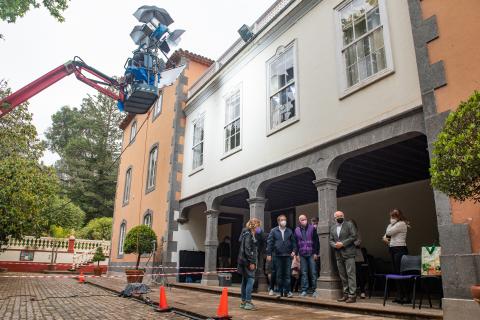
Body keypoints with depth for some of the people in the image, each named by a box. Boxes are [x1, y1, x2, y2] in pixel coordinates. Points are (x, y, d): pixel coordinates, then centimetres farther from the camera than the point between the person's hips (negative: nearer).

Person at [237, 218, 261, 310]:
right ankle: (248, 302, -7)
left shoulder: (252, 234, 17)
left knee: (245, 281, 12)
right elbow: (247, 249, -19)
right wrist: (251, 262, -19)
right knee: (250, 280, -9)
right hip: (247, 261, -10)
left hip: (245, 261, 10)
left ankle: (243, 302, 19)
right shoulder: (248, 234, -13)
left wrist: (253, 261, 17)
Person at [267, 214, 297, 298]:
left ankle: (287, 291, 7)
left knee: (287, 274, 1)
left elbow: (293, 242, 10)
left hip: (288, 255, 1)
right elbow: (270, 242, 0)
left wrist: (294, 250, -5)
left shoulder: (289, 231, 7)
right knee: (279, 274, 6)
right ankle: (280, 291, 14)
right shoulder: (274, 231, 2)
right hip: (278, 255, -1)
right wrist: (269, 254, -5)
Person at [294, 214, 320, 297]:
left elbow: (316, 241, -1)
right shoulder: (297, 230, 7)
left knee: (313, 272, 1)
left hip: (311, 254, -2)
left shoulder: (312, 228, 1)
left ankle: (314, 290, 8)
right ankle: (304, 290, 10)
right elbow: (295, 243, 10)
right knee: (304, 272, 5)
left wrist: (316, 253, -6)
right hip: (302, 254, 2)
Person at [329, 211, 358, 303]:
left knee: (350, 274, -7)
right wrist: (334, 245, -7)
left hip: (348, 254, -5)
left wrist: (343, 243, -15)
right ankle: (346, 294, 17)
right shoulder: (332, 228, 17)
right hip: (339, 255, 5)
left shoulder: (349, 224, 1)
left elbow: (354, 236, -9)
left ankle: (352, 295, -3)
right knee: (342, 276, 9)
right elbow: (330, 240, 15)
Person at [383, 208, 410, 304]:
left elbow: (388, 233, -15)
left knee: (400, 273, -11)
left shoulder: (401, 224, -9)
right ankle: (399, 296, 13)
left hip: (400, 249, -9)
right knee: (396, 273, 9)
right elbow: (386, 235, 22)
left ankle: (405, 296, -6)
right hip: (393, 249, 9)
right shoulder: (394, 225, 19)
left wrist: (391, 224, -1)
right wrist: (386, 238, 1)